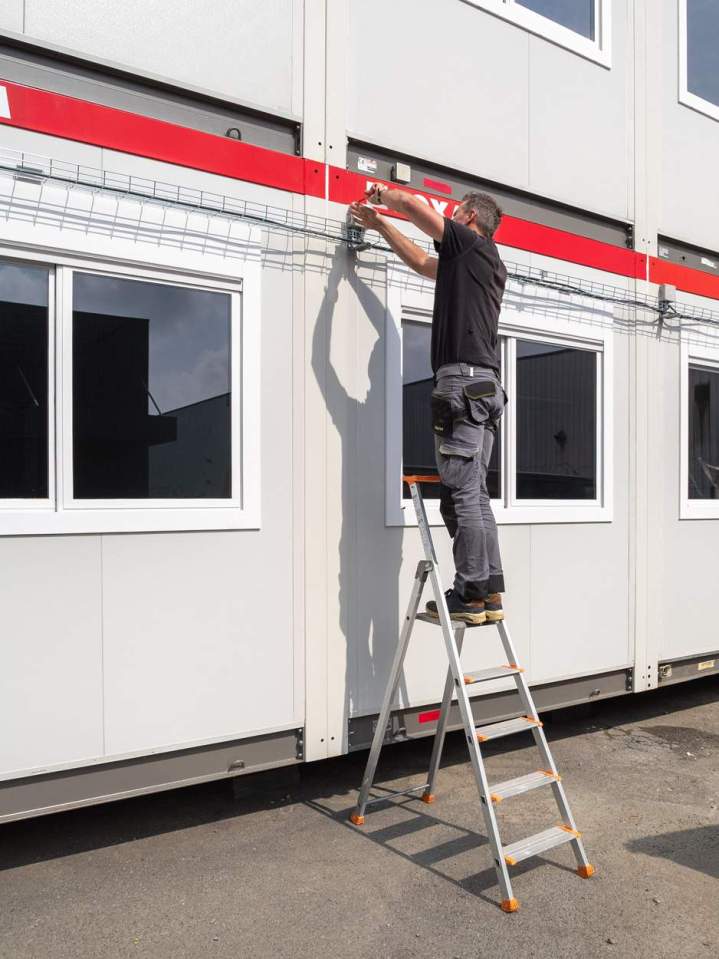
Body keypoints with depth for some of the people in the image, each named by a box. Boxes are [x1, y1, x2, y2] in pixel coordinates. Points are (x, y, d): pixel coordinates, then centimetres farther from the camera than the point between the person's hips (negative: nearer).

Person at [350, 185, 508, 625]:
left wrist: (382, 193, 15)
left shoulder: (472, 244, 2)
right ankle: (490, 593, 10)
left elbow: (415, 204, -6)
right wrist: (379, 225, 41)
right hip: (485, 386, 9)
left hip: (463, 381, -9)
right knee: (476, 497, 8)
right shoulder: (470, 261, 27)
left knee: (461, 497, -9)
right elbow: (422, 263, 38)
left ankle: (469, 595, -6)